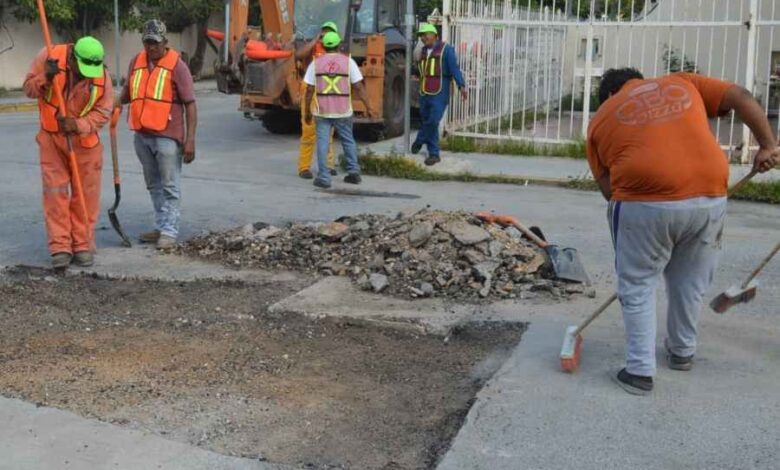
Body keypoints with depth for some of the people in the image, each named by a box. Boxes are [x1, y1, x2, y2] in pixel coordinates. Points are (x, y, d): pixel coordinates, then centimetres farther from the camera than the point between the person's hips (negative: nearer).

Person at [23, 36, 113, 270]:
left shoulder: (101, 75, -11)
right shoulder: (49, 57, -12)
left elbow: (103, 111, -10)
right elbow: (29, 89, -4)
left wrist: (79, 125, -26)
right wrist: (45, 77, -25)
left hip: (85, 140, 1)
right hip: (51, 138, 0)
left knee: (86, 194, 4)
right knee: (55, 192, -2)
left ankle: (83, 246, 13)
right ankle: (60, 248, 2)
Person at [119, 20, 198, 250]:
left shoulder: (176, 65, -7)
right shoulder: (136, 62, 10)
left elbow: (190, 104, -9)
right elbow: (127, 92, 24)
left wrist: (190, 140, -14)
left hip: (167, 136, -6)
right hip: (142, 135, 7)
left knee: (169, 187, -1)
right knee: (154, 185, 14)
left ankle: (169, 232, 3)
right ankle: (161, 227, 24)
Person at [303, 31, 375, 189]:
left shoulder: (316, 63, 1)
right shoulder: (348, 61, -2)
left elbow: (309, 90, -1)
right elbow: (359, 87, -6)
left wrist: (307, 112, 7)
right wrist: (368, 107, 0)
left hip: (322, 110, 0)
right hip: (343, 110, 0)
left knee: (322, 142, 4)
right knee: (348, 141, 17)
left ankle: (324, 177, 0)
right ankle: (353, 171, 16)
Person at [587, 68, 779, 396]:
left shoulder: (602, 118, 15)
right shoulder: (683, 83, 22)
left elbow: (608, 187, 10)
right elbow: (742, 98, 13)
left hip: (645, 202, -3)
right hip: (708, 198, 3)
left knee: (638, 287, 13)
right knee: (690, 283, 22)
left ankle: (640, 371, 12)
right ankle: (682, 352, 38)